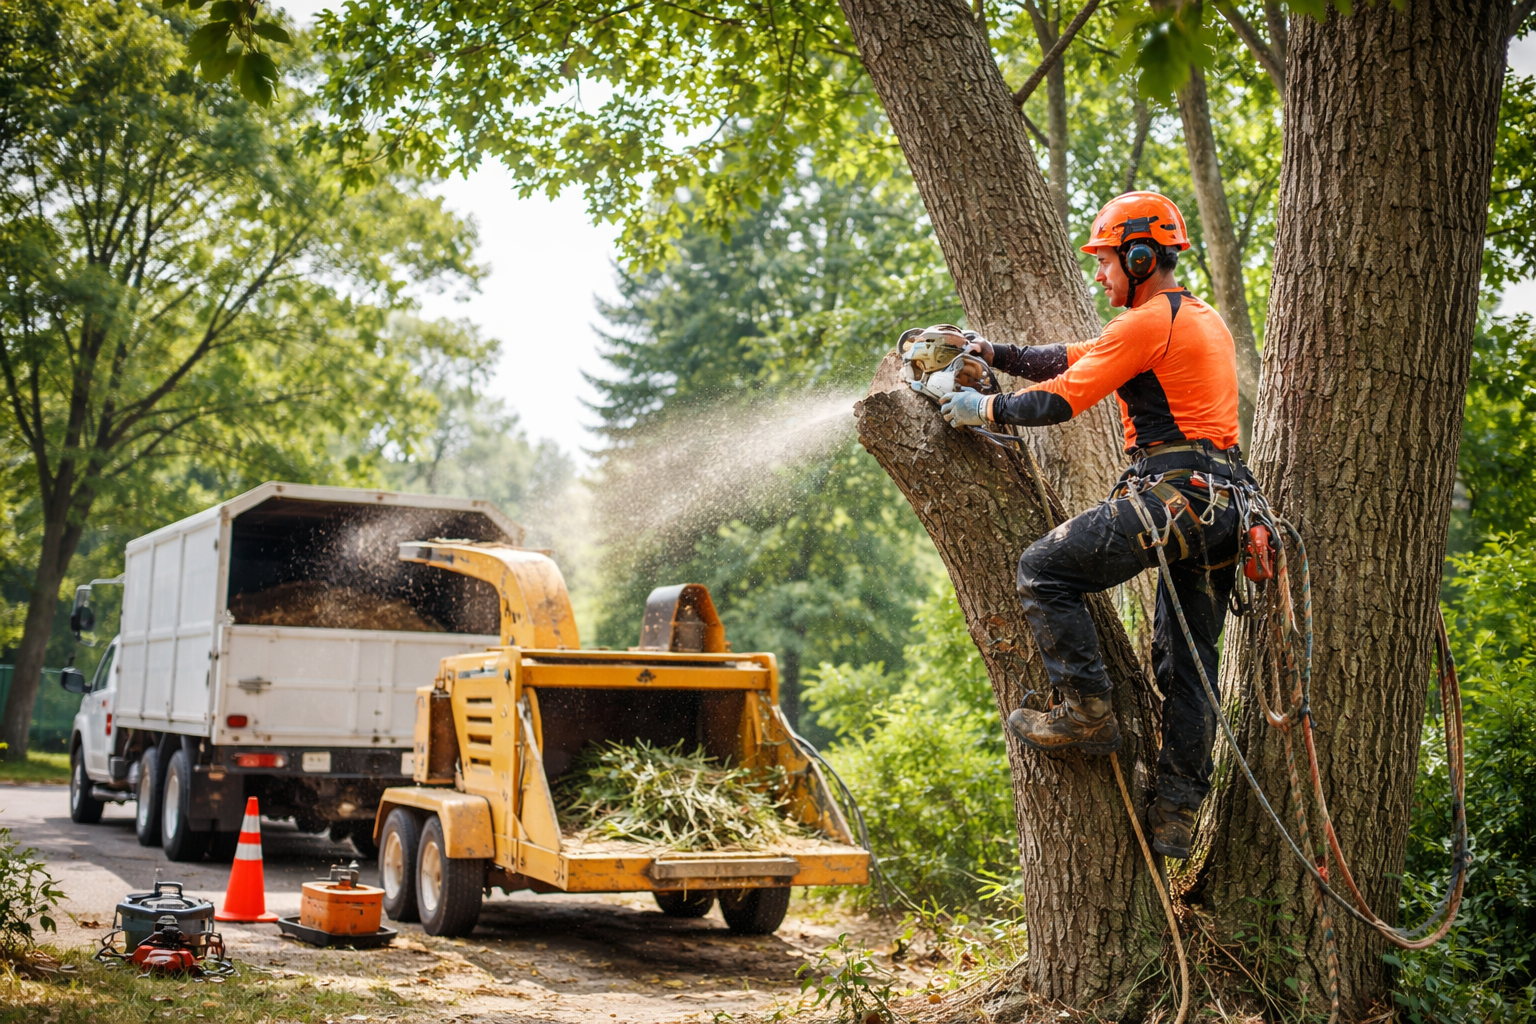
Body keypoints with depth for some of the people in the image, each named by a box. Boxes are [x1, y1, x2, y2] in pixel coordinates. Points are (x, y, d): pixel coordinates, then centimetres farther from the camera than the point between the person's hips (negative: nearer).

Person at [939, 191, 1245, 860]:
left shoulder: (1149, 323, -8)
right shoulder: (1203, 319, 24)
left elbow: (1062, 398, -10)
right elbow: (1075, 359, 26)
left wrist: (984, 410, 4)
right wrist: (993, 353, 22)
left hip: (1171, 491, -10)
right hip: (1225, 504, 10)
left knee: (1044, 570, -3)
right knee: (1188, 661, 11)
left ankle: (1088, 713, -4)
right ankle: (1175, 817, 14)